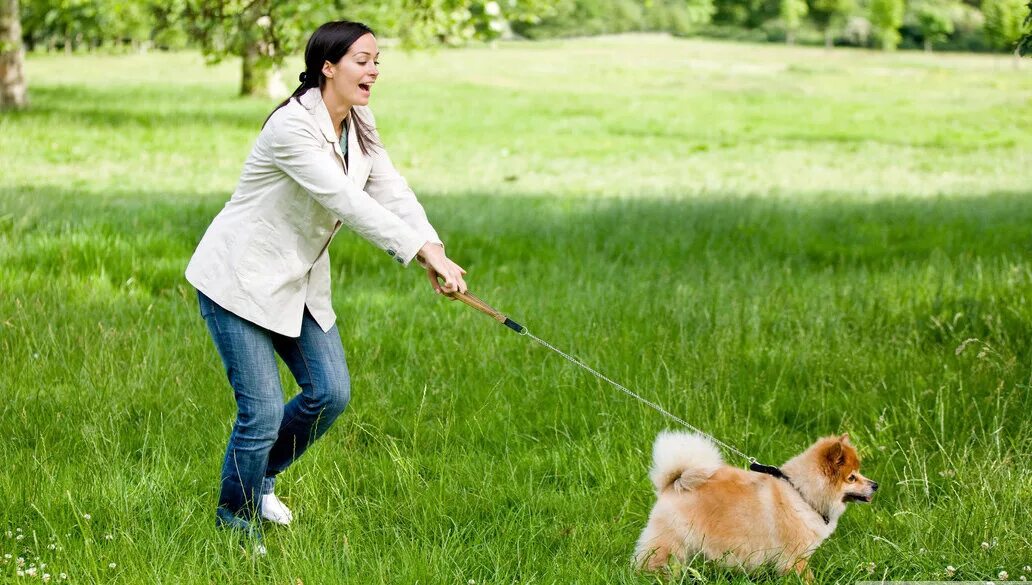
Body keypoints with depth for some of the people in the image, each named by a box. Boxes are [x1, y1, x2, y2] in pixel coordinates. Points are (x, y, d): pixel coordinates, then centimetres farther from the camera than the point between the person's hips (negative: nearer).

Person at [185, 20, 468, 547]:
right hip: (240, 279, -8)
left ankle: (258, 479, 29)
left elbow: (391, 191, -6)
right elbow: (348, 203, -33)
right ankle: (234, 519, 14)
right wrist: (421, 249, -37)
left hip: (300, 281, 8)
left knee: (330, 393, 4)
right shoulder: (293, 127, -26)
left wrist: (433, 251, -24)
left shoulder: (359, 124, 2)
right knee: (263, 411, -9)